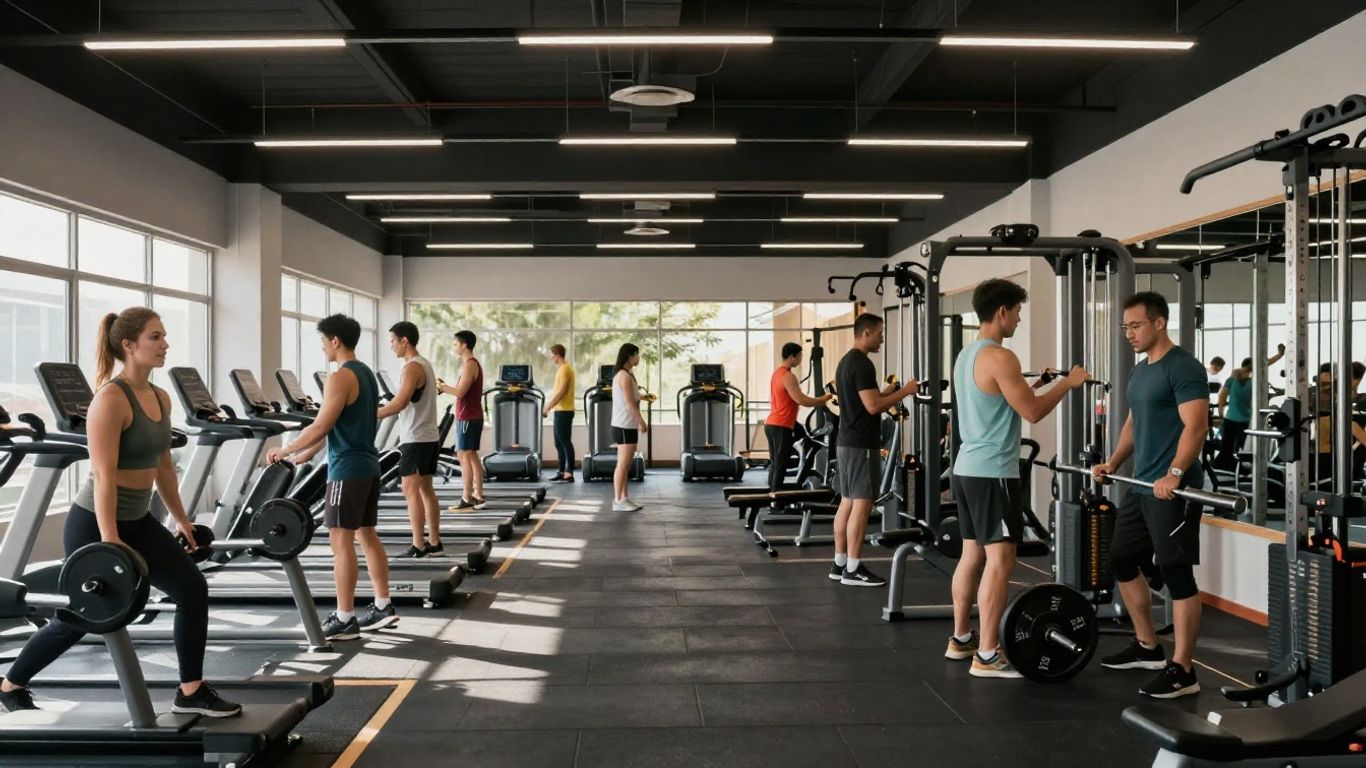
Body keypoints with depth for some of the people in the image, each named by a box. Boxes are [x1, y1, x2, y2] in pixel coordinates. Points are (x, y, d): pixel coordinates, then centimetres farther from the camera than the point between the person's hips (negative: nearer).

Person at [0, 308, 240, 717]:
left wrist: (181, 518, 18)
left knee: (193, 589, -3)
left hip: (138, 520, 8)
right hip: (94, 523, -8)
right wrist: (109, 541, -28)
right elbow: (103, 475, -25)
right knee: (77, 618, 9)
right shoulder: (111, 399, -21)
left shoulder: (161, 398, 4)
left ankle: (191, 693, 6)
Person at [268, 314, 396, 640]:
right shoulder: (366, 373, 15)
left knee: (341, 540, -5)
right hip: (368, 464, 10)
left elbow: (321, 428, -18)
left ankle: (344, 619, -2)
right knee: (366, 535, 14)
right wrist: (303, 451, 22)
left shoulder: (341, 377, -15)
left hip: (347, 469, -9)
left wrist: (285, 451, -5)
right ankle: (383, 607, 17)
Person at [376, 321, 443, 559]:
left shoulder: (412, 368, -15)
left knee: (411, 490, -7)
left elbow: (400, 402, -25)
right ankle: (434, 542, 16)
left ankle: (419, 546, -6)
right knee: (426, 489, 13)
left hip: (416, 438, -10)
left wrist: (372, 416, -19)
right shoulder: (425, 364, 15)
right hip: (429, 436, 10)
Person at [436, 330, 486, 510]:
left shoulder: (469, 365, -15)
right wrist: (445, 386, 9)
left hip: (467, 417, -10)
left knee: (464, 456, -8)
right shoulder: (473, 364, 16)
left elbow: (460, 392, -22)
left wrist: (442, 387, -9)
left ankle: (466, 499, -8)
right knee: (472, 455, 12)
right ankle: (478, 496, 15)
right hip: (473, 416, 10)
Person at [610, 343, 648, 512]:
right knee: (623, 464, -7)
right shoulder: (625, 376, -16)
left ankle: (623, 498, 17)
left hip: (626, 425, 10)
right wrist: (642, 422, -14)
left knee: (625, 464, 12)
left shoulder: (623, 374, 15)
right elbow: (630, 403, -18)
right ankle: (618, 501, -5)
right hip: (625, 426, -10)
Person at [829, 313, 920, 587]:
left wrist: (886, 392, 22)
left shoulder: (845, 361, 17)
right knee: (861, 504, -7)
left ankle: (840, 564, 15)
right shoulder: (862, 364, -17)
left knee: (847, 502, 12)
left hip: (846, 441, 11)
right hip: (861, 444, -11)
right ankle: (853, 569, -5)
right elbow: (873, 406, -23)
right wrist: (904, 391, -12)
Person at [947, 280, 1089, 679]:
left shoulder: (966, 355, 14)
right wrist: (1067, 383, -3)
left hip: (968, 467, 10)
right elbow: (1032, 412, -16)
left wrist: (1030, 386, 24)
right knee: (1000, 560, -7)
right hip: (993, 472, -10)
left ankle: (961, 639, 23)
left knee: (972, 554, 15)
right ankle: (987, 656, -5)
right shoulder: (1000, 357, -16)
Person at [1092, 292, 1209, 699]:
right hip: (1141, 487, 10)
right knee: (1122, 561, 17)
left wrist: (1174, 474, -32)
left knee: (1176, 574, -6)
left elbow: (1196, 425, -22)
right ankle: (1147, 648, 30)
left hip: (1171, 491, -10)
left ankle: (1181, 671, 0)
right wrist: (1113, 463, 12)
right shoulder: (1140, 371, 15)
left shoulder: (1183, 367, -14)